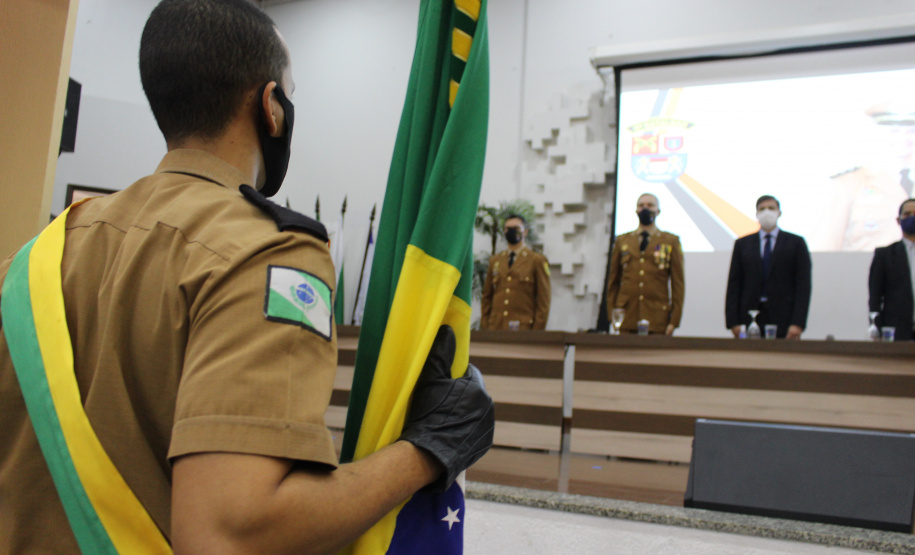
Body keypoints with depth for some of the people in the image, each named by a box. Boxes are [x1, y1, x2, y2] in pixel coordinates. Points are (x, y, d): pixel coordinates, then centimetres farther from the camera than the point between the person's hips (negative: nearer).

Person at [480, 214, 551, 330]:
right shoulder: (494, 261, 19)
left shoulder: (537, 261, 7)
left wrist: (537, 332, -5)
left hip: (523, 329, -3)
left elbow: (543, 300, 2)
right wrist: (484, 327, 9)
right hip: (495, 328, 3)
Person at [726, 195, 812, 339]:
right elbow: (733, 285, 8)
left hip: (783, 322, -1)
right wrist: (733, 322, -2)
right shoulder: (742, 244, 13)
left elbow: (803, 285, 1)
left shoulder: (796, 243, 8)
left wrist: (798, 323, -8)